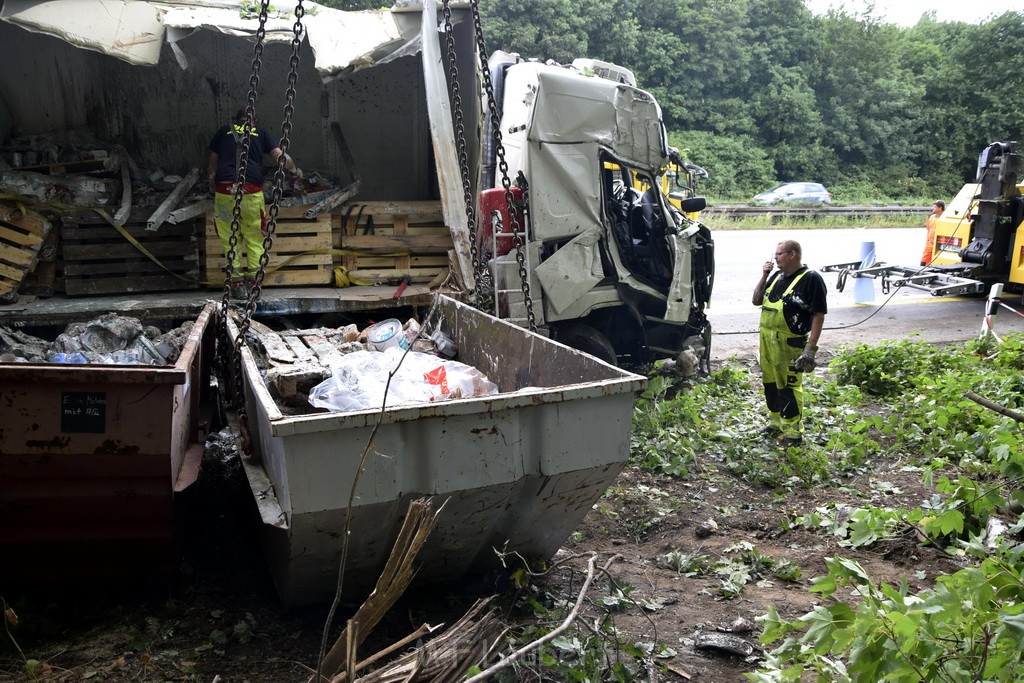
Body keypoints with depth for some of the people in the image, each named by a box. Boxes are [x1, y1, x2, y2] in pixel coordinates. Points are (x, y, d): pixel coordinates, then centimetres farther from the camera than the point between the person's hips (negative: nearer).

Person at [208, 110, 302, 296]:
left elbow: (212, 165, 21)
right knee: (255, 239, 10)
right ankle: (253, 280, 8)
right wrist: (296, 171, 29)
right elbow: (281, 157, 11)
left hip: (224, 189, 1)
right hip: (251, 191, -1)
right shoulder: (260, 131, 17)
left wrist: (211, 187, 34)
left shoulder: (224, 131, 20)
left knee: (230, 239, 9)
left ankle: (237, 282, 8)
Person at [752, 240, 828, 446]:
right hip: (767, 339, 8)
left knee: (789, 387, -4)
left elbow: (819, 314, -13)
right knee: (770, 383, 16)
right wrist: (764, 276, 5)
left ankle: (793, 432, 6)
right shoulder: (776, 276, 14)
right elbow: (756, 300, 19)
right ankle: (775, 424, 32)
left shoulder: (811, 279, -10)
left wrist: (811, 347, -19)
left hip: (790, 343, -8)